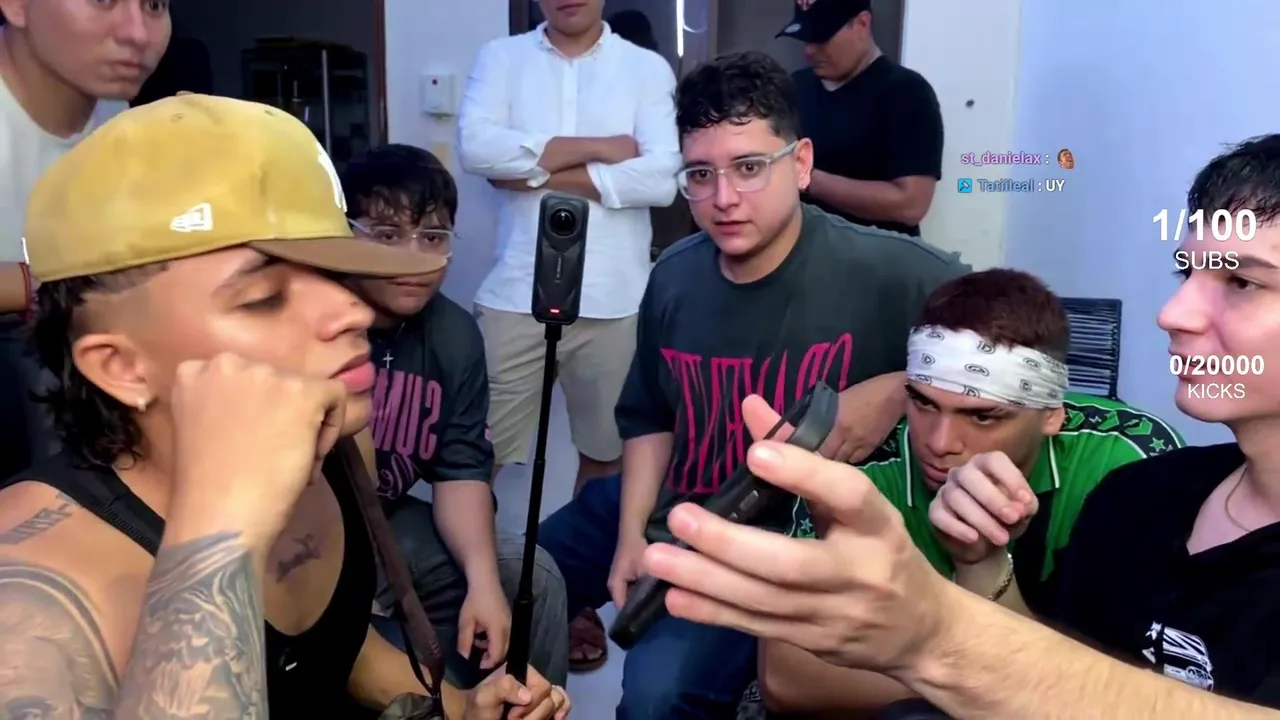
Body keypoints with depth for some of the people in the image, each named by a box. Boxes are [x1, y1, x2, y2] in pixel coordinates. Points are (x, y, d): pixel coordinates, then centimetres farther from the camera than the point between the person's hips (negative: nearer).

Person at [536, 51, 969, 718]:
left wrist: (894, 390, -25)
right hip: (667, 509, 6)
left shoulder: (885, 272, -21)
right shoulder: (674, 276, -3)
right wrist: (631, 534, -1)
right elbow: (648, 418, 9)